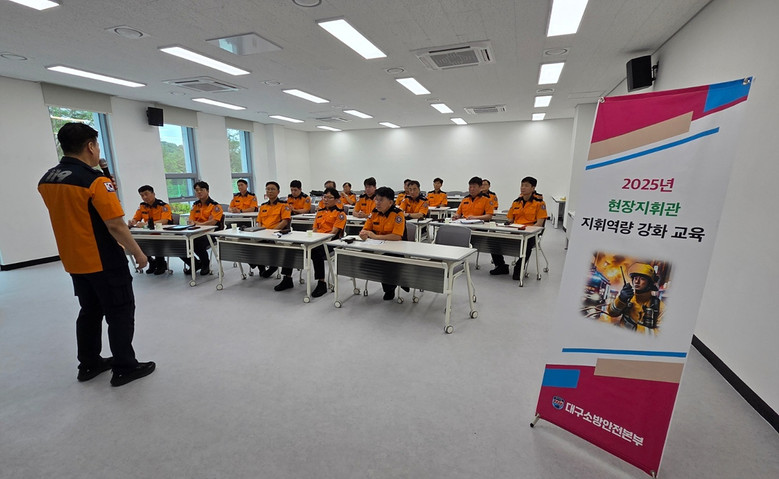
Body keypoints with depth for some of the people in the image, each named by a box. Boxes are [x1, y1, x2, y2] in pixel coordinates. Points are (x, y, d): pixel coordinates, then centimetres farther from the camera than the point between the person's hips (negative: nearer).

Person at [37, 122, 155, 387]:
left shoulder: (46, 180, 6)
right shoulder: (95, 180, -19)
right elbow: (116, 226, -22)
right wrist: (138, 253, -11)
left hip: (74, 261, 8)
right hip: (104, 262, -8)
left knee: (90, 310, 19)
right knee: (120, 313, 3)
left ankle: (88, 364, 30)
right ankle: (125, 368, 11)